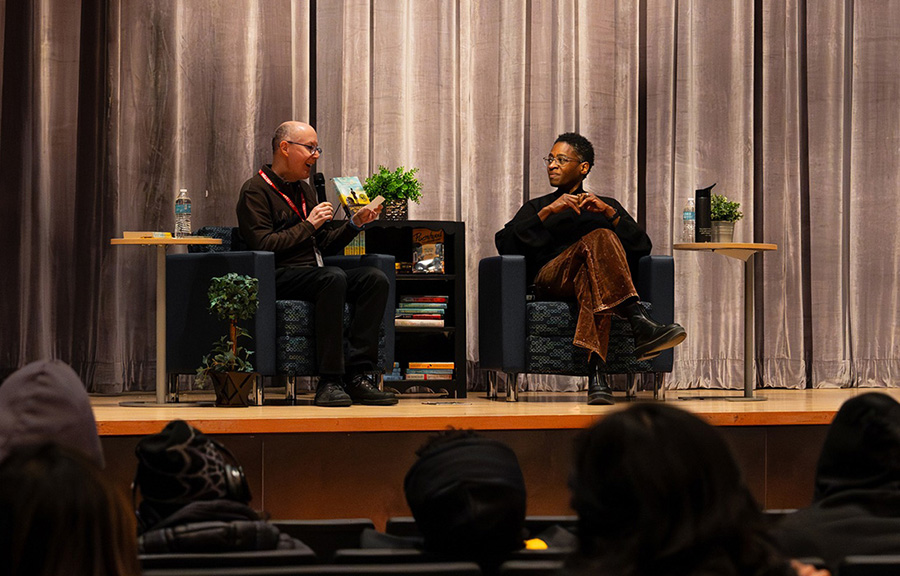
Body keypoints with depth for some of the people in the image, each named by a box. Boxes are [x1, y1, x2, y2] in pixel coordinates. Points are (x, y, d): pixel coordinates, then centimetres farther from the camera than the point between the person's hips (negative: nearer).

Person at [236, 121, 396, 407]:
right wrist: (308, 225, -10)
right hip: (279, 278, -8)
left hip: (312, 273, 8)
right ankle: (329, 381, -36)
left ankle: (358, 375, -24)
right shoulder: (255, 190, -1)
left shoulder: (304, 190, 25)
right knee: (333, 277, -35)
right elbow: (263, 245, -15)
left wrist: (355, 223, 11)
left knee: (375, 278, -16)